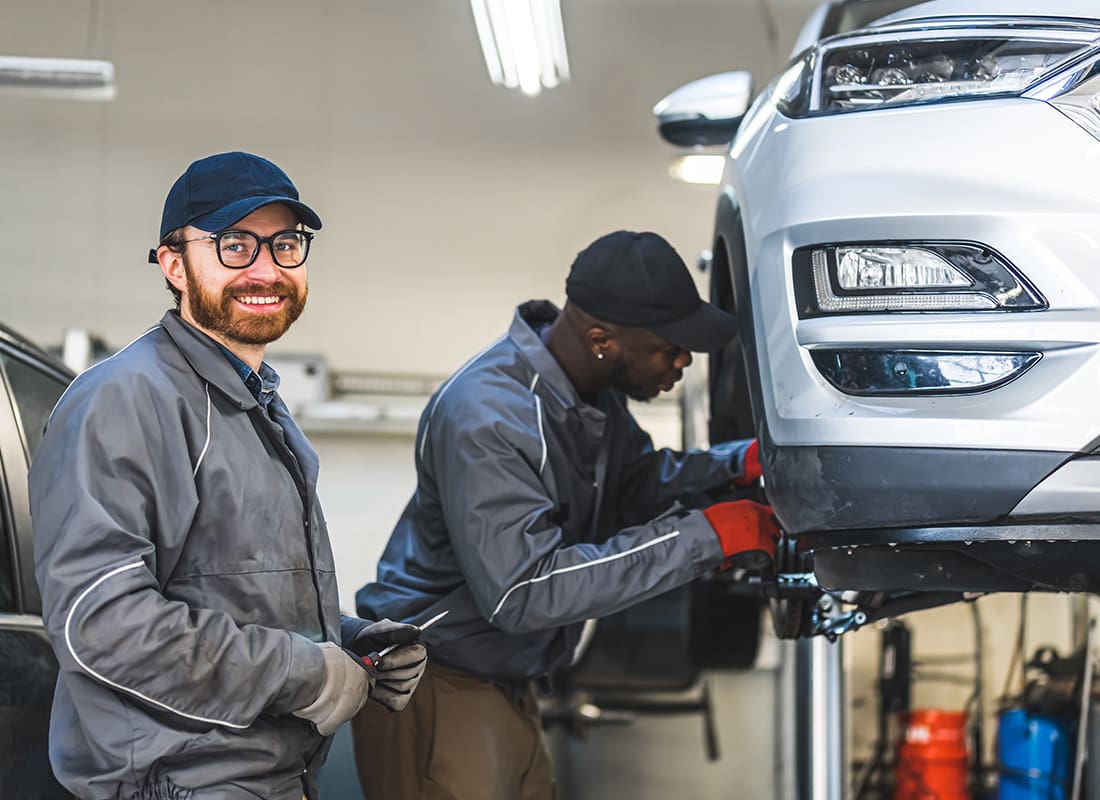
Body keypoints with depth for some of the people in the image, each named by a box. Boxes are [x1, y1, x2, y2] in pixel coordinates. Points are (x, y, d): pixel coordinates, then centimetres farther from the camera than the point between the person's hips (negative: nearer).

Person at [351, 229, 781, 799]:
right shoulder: (486, 419, -28)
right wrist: (702, 539, -30)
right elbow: (522, 592, -32)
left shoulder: (595, 389, 1)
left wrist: (740, 464, -5)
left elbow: (639, 480, 16)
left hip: (507, 685, 9)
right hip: (438, 685, -9)